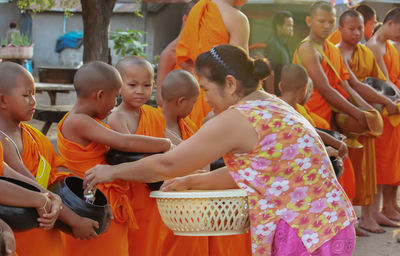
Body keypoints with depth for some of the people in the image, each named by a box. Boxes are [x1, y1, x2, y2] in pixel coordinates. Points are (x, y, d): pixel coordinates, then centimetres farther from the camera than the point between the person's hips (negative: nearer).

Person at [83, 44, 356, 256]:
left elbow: (167, 164, -6)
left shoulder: (237, 118, -13)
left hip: (304, 232, -9)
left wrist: (113, 172, 7)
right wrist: (191, 181, 29)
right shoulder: (275, 107, 15)